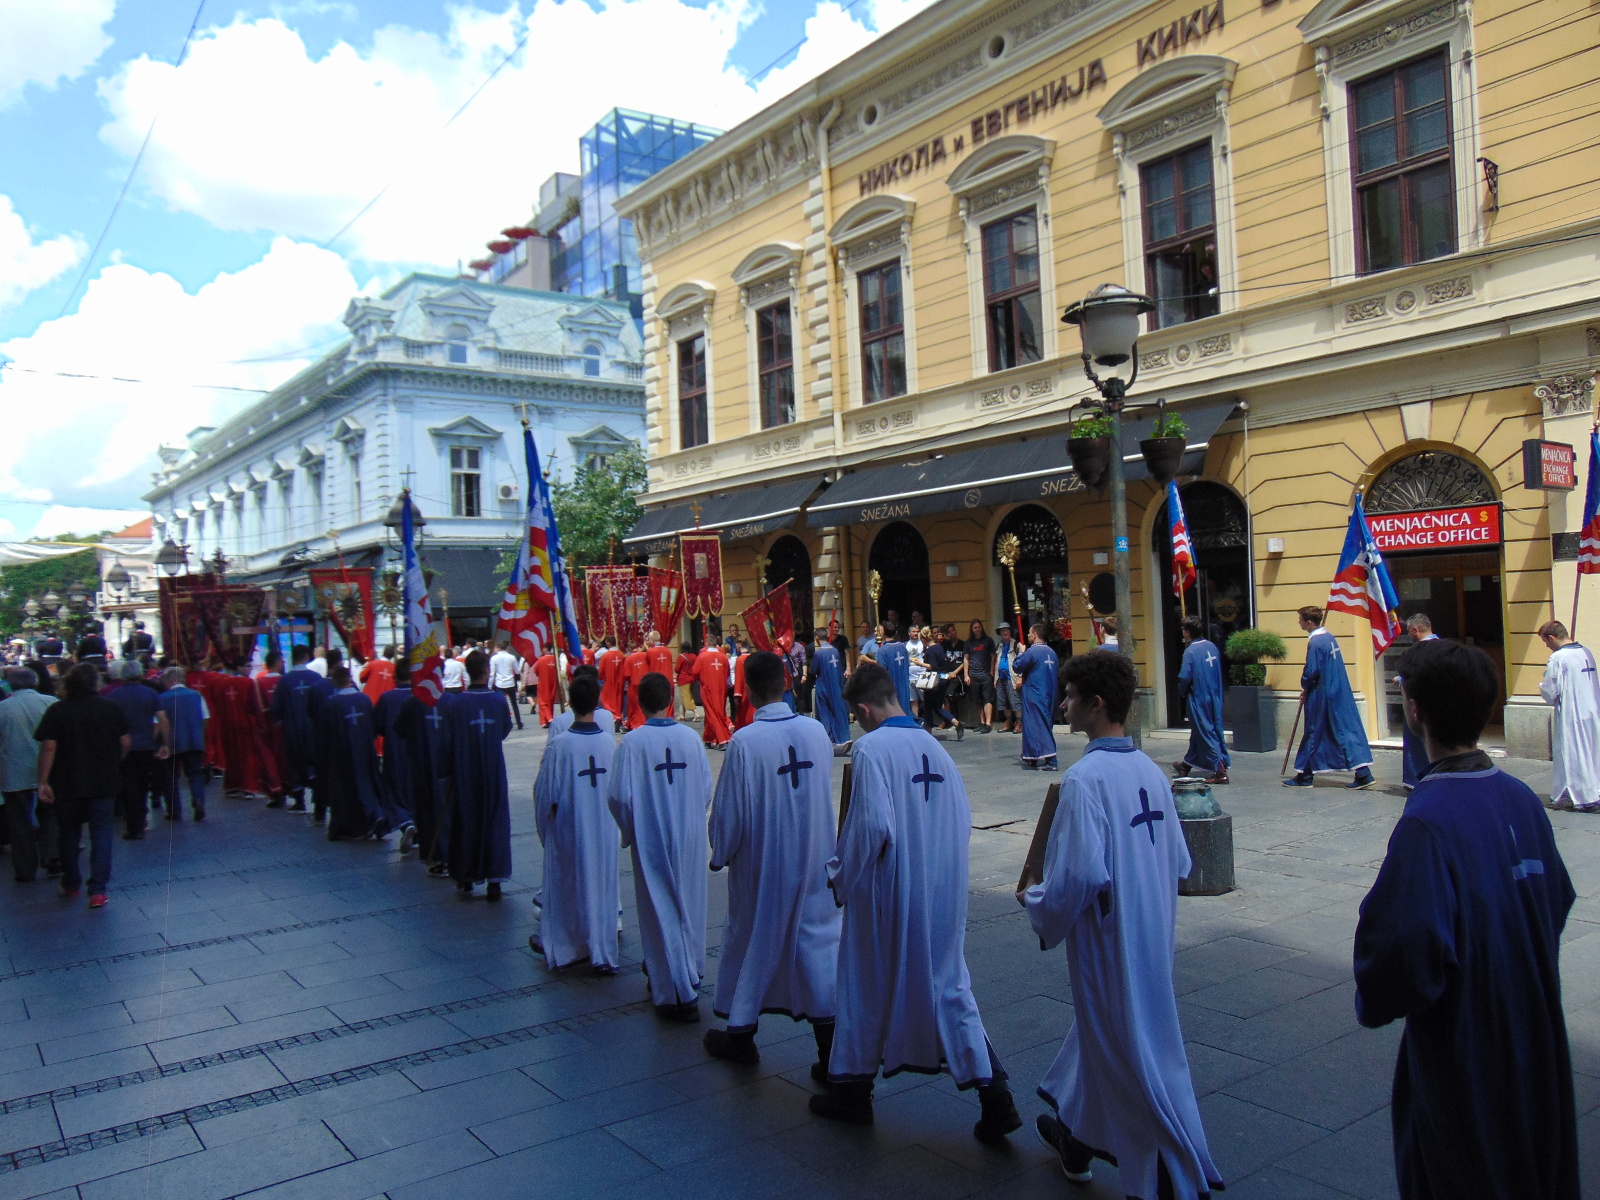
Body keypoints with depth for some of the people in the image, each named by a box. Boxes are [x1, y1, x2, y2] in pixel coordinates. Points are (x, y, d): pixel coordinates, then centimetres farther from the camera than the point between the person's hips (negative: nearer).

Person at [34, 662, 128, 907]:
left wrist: (43, 782, -9)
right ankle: (98, 890, -5)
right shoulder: (110, 708, -2)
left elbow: (48, 747, -13)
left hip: (67, 785, 0)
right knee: (101, 834, 3)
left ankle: (71, 885, 27)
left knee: (69, 834, 16)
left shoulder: (57, 711, -7)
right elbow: (125, 744, 0)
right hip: (104, 783, 1)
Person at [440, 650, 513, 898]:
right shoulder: (499, 701, -8)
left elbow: (447, 742, -4)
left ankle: (465, 878, 19)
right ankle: (494, 879, 4)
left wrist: (449, 771, 11)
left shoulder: (455, 704, -11)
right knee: (494, 823, 7)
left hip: (464, 776, 0)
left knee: (465, 823, 12)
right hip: (494, 774, 0)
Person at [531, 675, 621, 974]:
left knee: (564, 885, 15)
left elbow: (545, 793, -9)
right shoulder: (609, 740, -10)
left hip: (569, 829, -2)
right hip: (604, 830, 2)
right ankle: (603, 954, 15)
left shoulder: (559, 745, -19)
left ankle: (557, 946, 31)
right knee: (602, 884, 12)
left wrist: (544, 827, 8)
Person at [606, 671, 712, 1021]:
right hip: (690, 839, 3)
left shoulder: (633, 741, -13)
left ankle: (675, 993, 4)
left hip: (651, 840, -3)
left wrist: (629, 831, 3)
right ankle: (690, 974, 37)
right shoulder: (691, 737, -6)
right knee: (688, 904, 20)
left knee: (661, 911, 5)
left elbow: (619, 797, -14)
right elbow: (707, 789, 0)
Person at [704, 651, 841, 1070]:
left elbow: (729, 810, -11)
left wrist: (719, 855, 6)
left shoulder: (744, 741, -19)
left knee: (751, 941, 15)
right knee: (817, 941, 9)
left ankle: (741, 1035, 31)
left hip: (761, 866, -3)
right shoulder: (817, 731, -7)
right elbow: (826, 795, 6)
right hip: (814, 863, 3)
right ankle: (831, 1050, 7)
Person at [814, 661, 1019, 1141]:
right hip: (943, 896, 6)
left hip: (888, 894, -5)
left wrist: (842, 880, -8)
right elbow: (963, 819, 5)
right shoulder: (935, 746, 3)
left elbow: (871, 826, -22)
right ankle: (994, 1094, 10)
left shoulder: (872, 747, -16)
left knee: (868, 989, 13)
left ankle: (853, 1091, 29)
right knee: (948, 985, 15)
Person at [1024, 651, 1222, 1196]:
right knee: (1102, 1031, 24)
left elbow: (1079, 877, -26)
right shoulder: (1150, 770, 1)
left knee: (1133, 1057, 7)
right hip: (1153, 937, 9)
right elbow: (1178, 861, 8)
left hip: (1108, 942, -8)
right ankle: (1076, 1138, 44)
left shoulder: (1084, 778, -23)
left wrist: (1035, 900, -8)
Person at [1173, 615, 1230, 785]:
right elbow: (1218, 671, 12)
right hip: (1215, 698, 7)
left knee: (1206, 733, 0)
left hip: (1198, 698, -7)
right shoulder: (1212, 647, 4)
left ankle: (1219, 771, -3)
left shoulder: (1190, 651, -17)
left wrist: (1182, 692, -1)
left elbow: (1184, 677, -19)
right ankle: (1186, 764, 34)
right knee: (1198, 731, 17)